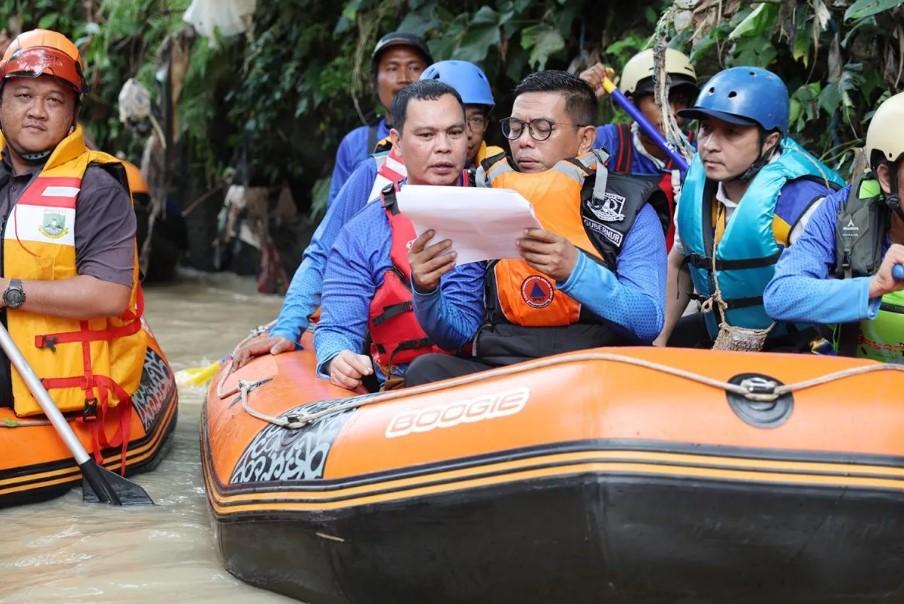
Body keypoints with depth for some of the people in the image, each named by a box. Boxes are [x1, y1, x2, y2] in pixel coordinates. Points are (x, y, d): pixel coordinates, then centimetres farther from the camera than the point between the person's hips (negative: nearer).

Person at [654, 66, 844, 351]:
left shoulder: (800, 199, -25)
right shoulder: (698, 188, -3)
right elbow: (678, 265, 13)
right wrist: (660, 340, 8)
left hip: (792, 346, -7)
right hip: (719, 333, 7)